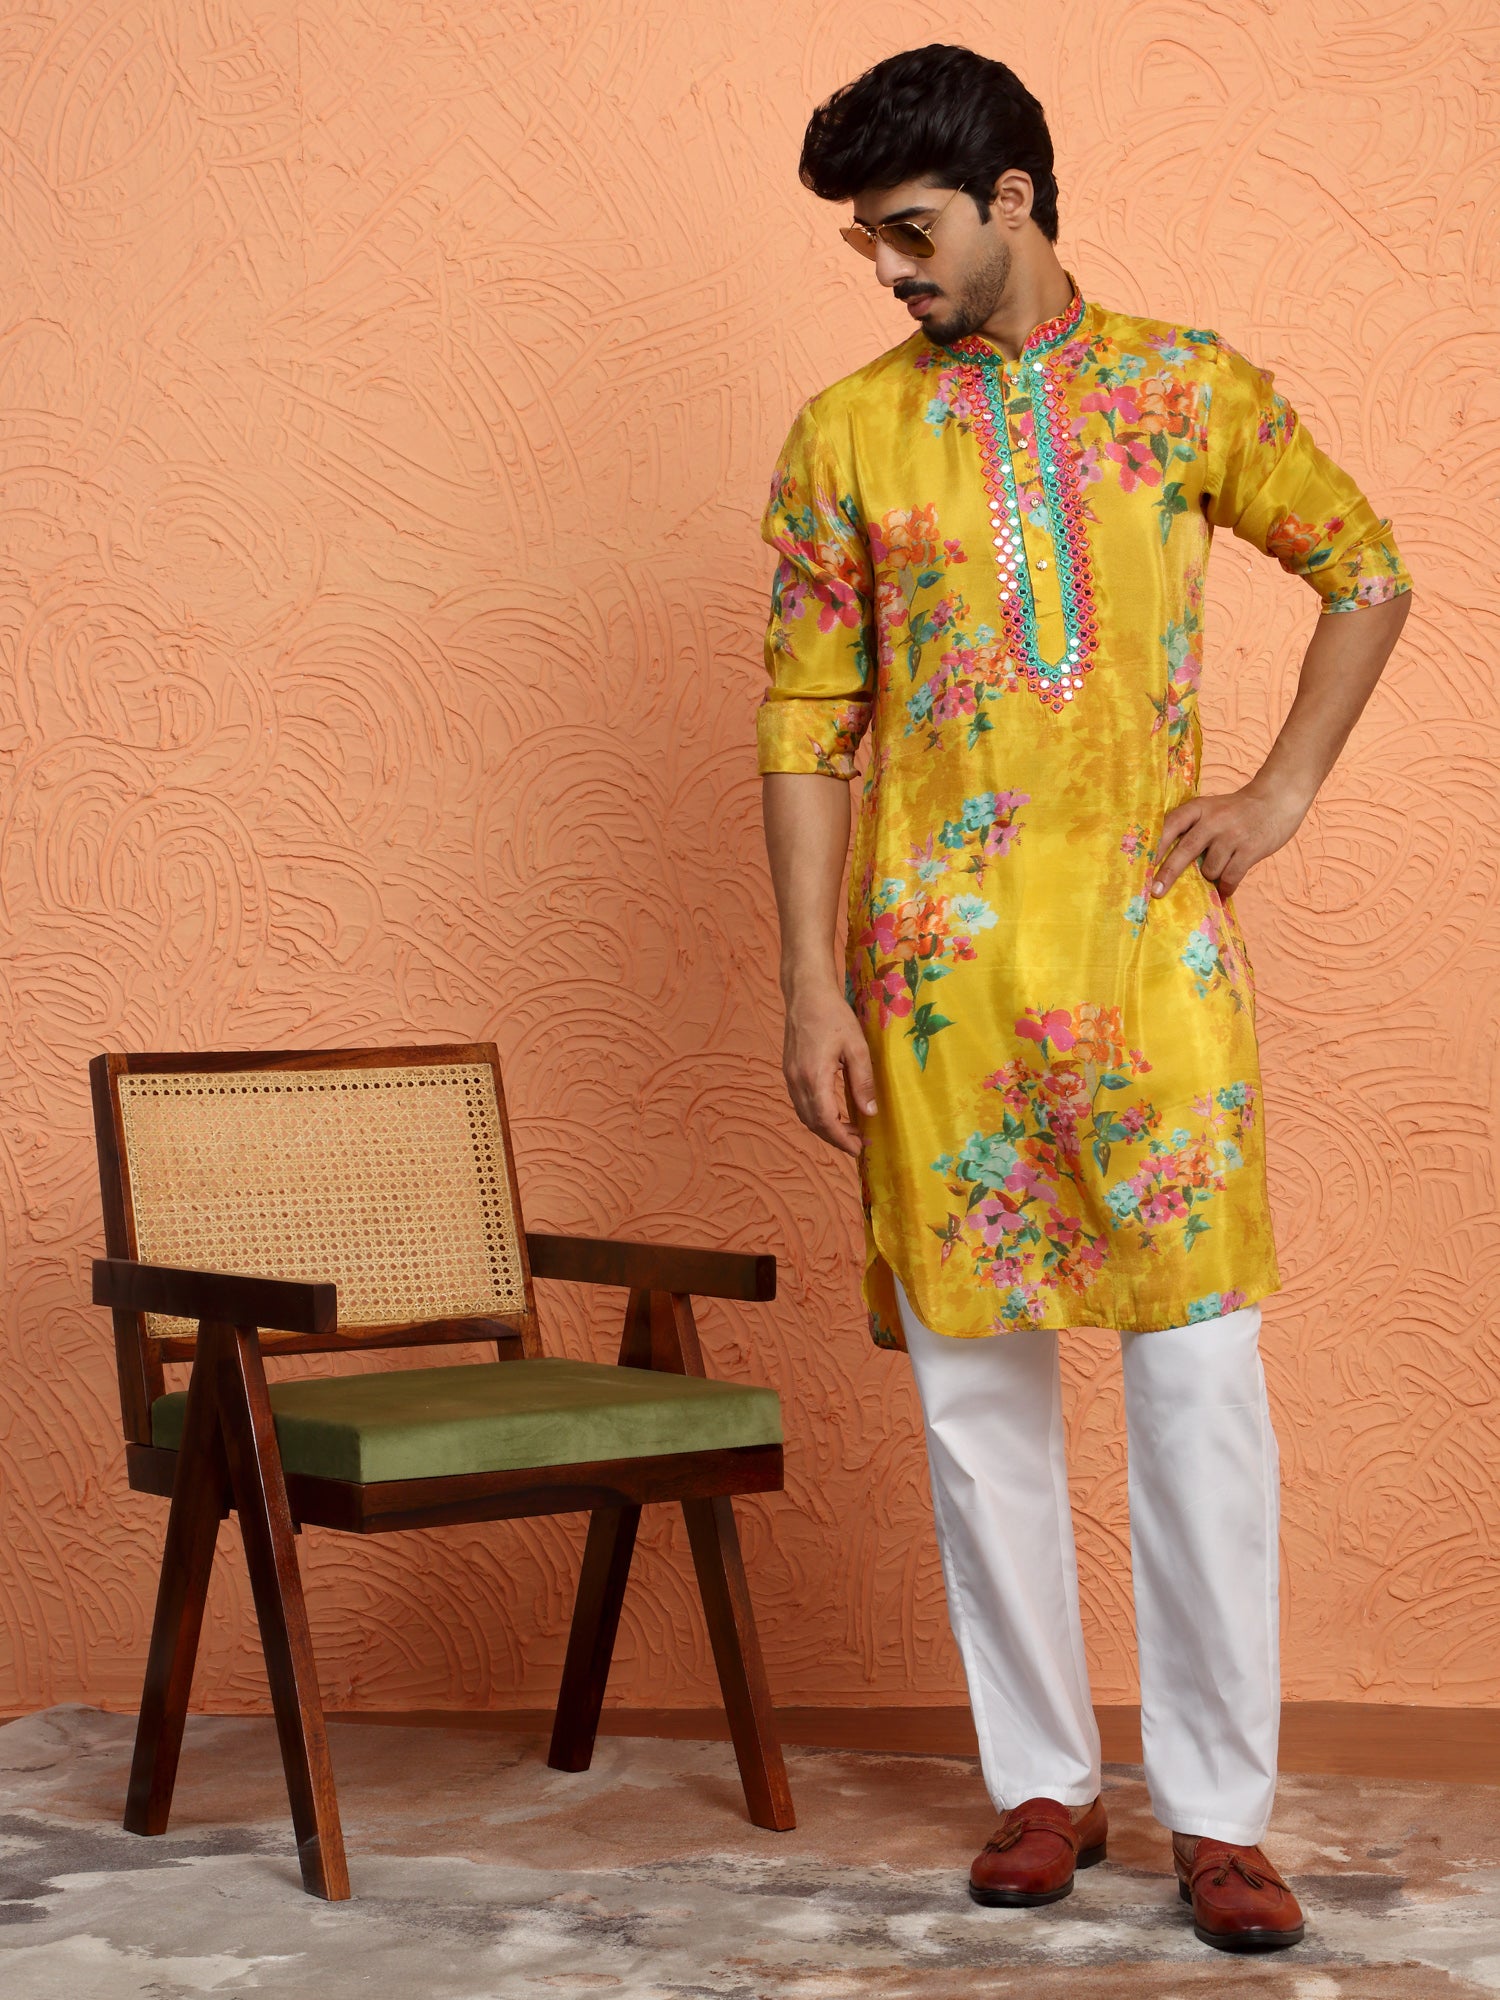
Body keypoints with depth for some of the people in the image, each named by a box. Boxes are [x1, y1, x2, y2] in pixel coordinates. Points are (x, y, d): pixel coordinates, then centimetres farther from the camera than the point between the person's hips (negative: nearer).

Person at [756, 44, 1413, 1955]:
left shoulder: (1186, 386, 4)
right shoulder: (846, 434, 5)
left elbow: (1369, 573, 14)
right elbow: (805, 723, 4)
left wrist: (1284, 791, 3)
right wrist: (811, 988, -3)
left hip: (1154, 939, -1)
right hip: (941, 957, 1)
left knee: (1199, 1381, -3)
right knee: (976, 1382, 5)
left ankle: (1219, 1810, 6)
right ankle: (1044, 1778, 19)